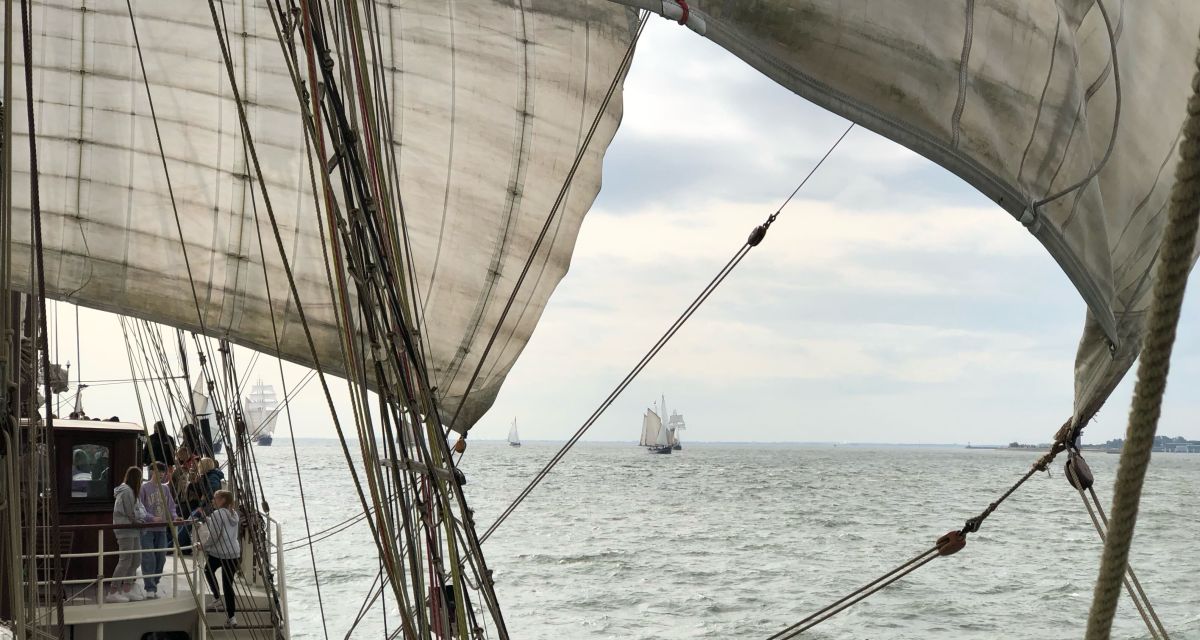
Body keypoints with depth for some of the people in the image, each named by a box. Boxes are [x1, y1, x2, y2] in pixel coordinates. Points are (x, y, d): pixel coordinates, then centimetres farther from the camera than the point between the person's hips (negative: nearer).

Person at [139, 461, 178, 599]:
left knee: (161, 559, 6)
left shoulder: (165, 488, 12)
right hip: (147, 529, -5)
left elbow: (171, 506, 15)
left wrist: (173, 517, -4)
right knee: (149, 559, -10)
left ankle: (155, 585, 17)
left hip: (161, 529, 6)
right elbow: (140, 508, -9)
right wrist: (152, 518, -21)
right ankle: (150, 589, -9)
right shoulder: (144, 488, -4)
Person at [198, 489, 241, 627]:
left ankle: (217, 599, 22)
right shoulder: (234, 514, 12)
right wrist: (206, 519, 17)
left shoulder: (217, 514, -11)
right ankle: (232, 617, 4)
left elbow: (214, 536, -13)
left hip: (219, 552, -6)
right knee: (228, 585, 7)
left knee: (208, 571, 25)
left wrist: (204, 547, 1)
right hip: (234, 553, 6)